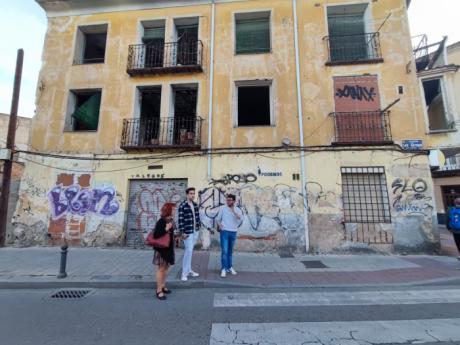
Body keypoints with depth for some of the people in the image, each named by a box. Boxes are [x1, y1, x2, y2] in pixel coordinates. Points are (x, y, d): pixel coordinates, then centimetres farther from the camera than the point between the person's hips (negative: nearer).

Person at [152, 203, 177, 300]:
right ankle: (159, 291, 12)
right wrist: (166, 229, -29)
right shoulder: (161, 222, -19)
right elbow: (155, 235, -24)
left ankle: (163, 286, 33)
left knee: (166, 267, 17)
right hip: (161, 249, -8)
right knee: (161, 268, 1)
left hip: (169, 248, 8)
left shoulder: (171, 220, 4)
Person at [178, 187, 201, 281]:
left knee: (191, 251, 16)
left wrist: (199, 226, 11)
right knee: (188, 251, -5)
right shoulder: (182, 206, -14)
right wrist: (183, 232, -17)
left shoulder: (195, 205, 8)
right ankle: (184, 273, 7)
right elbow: (181, 219, -15)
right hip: (188, 232, -7)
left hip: (195, 231, 7)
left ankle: (189, 270, 29)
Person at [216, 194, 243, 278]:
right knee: (224, 251, -6)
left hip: (233, 232, 2)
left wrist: (233, 211, -27)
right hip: (224, 232, -2)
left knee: (230, 251, 15)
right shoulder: (223, 209, -1)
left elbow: (241, 219, -19)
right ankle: (224, 269, 3)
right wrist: (219, 225, -12)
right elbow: (218, 219, 7)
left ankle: (230, 267, 28)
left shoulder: (238, 210, -1)